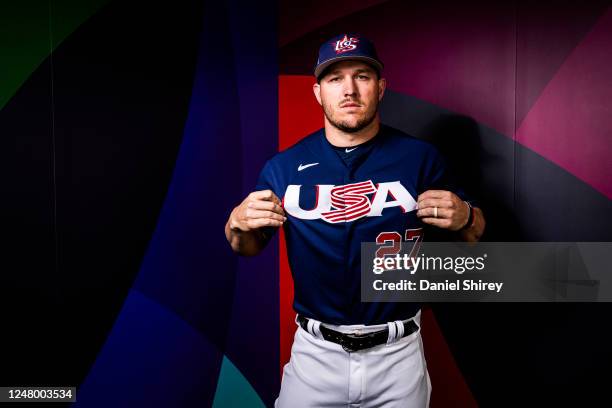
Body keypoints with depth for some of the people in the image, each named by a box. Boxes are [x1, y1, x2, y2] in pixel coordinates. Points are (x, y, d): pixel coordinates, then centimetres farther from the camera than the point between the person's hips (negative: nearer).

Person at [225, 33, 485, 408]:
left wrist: (464, 219, -20)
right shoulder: (284, 166, -6)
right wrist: (238, 225, -17)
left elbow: (475, 231, 3)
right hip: (315, 351, 1)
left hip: (398, 353, 0)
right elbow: (250, 247, 5)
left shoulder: (420, 157, -8)